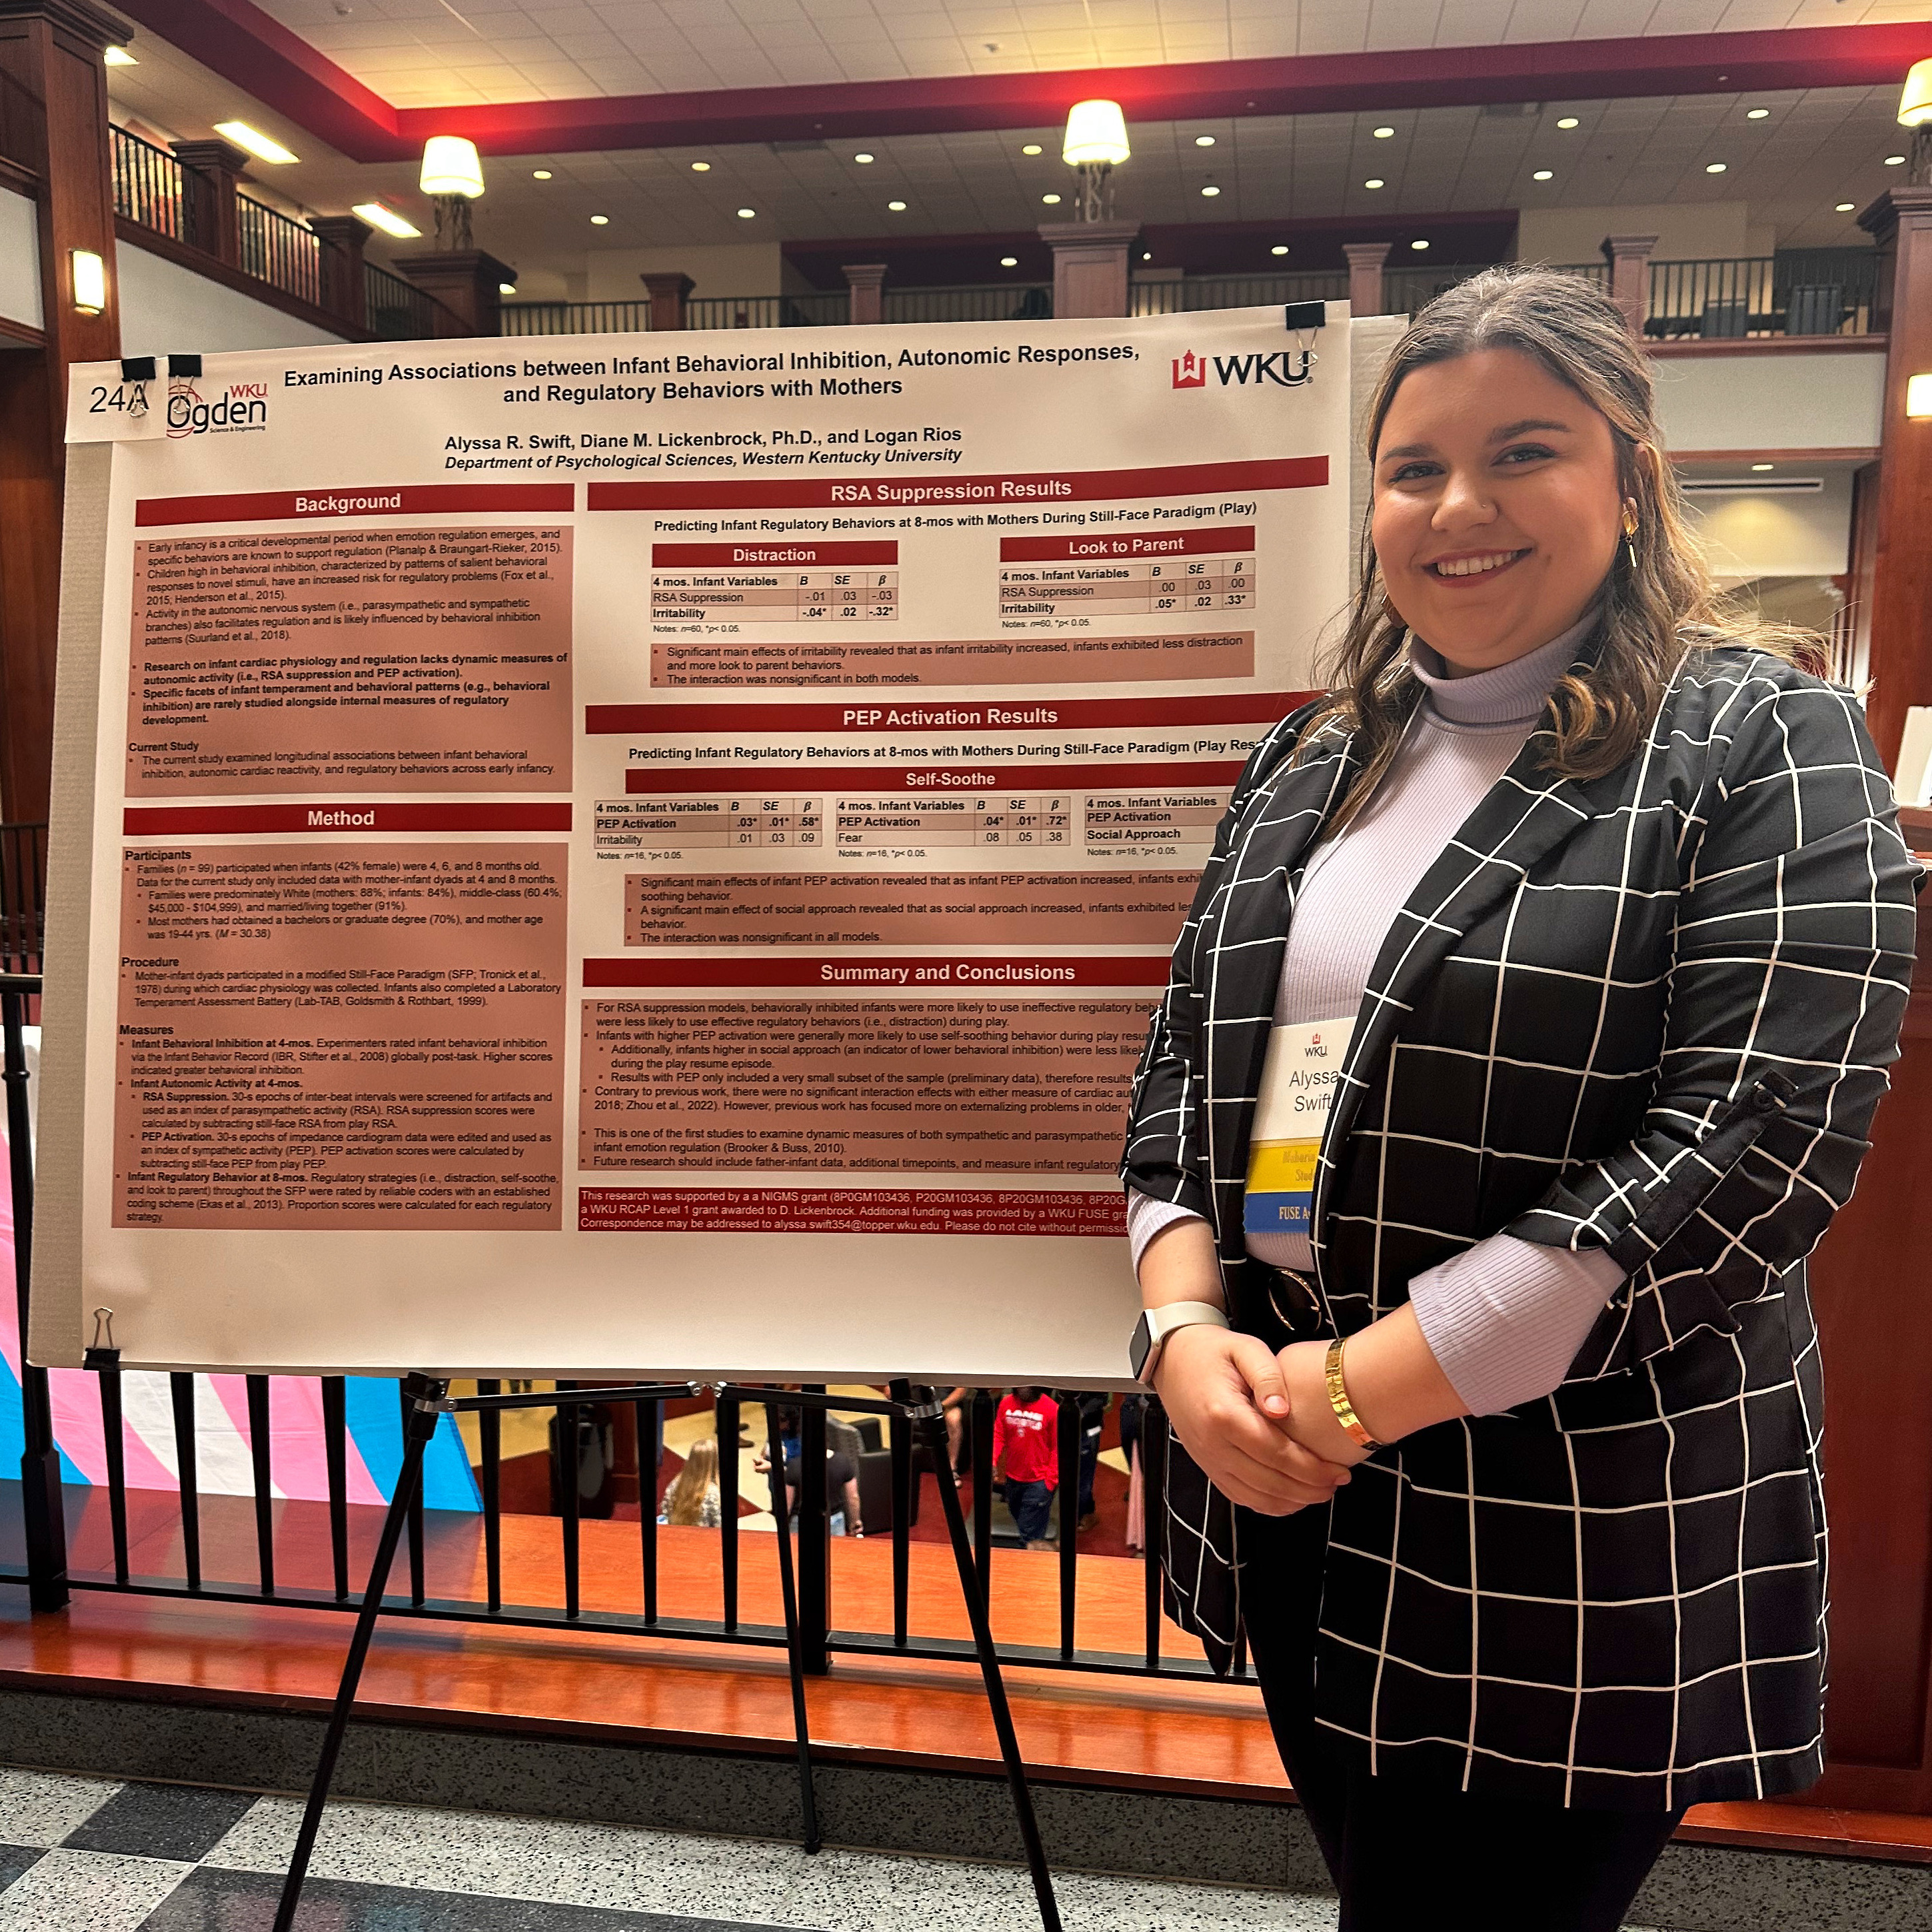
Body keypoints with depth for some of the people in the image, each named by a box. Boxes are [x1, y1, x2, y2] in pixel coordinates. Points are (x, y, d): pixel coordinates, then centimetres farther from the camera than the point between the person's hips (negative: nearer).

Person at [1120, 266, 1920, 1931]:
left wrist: (1351, 1386, -19)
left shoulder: (1760, 746, -9)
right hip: (1289, 1499, 6)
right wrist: (1186, 1333, -8)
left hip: (1577, 1553, -5)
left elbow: (1751, 1146, -19)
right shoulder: (1312, 763, 10)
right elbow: (1187, 1060, 10)